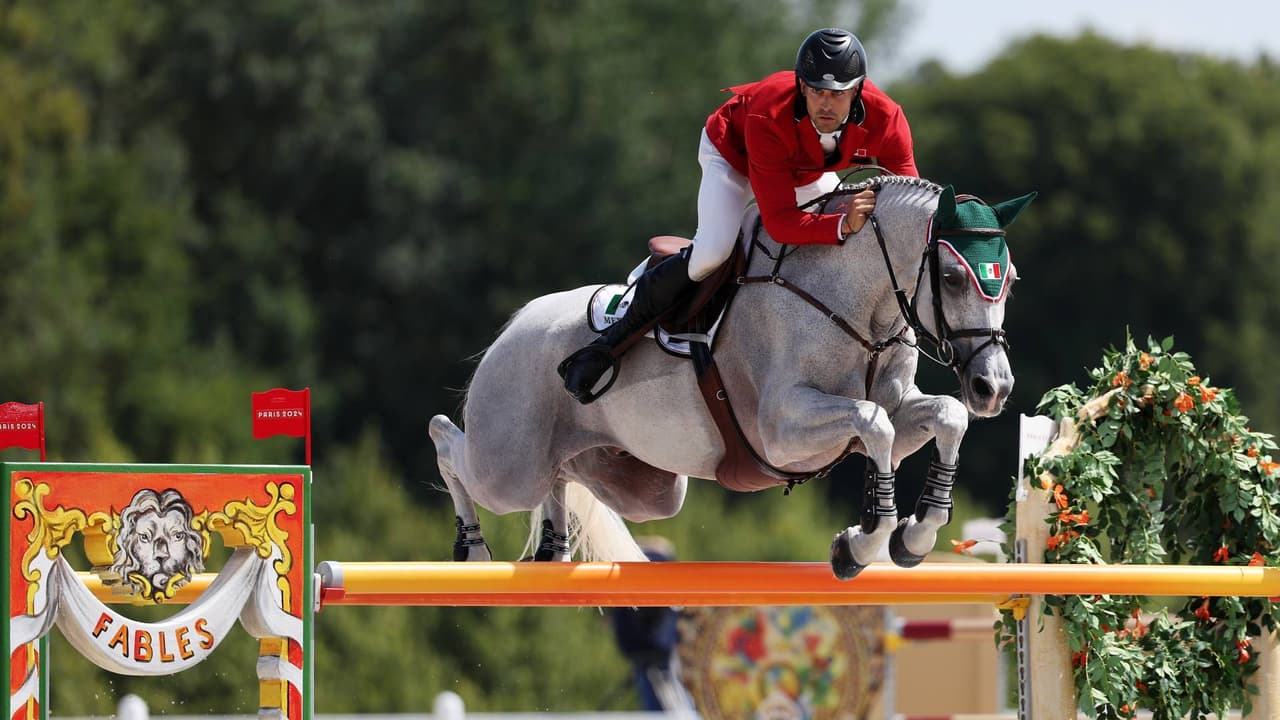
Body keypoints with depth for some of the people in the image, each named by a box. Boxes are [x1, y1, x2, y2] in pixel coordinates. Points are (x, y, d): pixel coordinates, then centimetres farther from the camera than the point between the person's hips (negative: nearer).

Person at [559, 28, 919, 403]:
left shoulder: (885, 118, -35)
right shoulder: (768, 119, -45)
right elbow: (779, 221, -47)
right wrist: (842, 226, -63)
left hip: (807, 173, 6)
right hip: (733, 154, -6)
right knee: (712, 252, -29)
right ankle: (616, 336, -13)